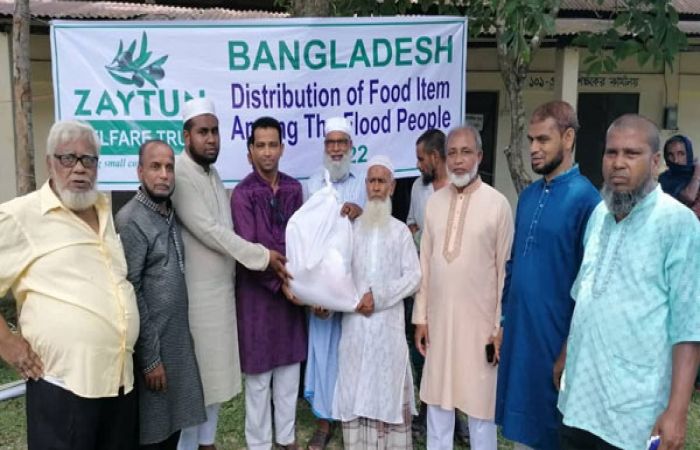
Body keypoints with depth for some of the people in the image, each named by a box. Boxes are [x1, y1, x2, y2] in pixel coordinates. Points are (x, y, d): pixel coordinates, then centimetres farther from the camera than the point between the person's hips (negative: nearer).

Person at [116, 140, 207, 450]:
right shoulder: (130, 221, -16)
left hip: (178, 339, 7)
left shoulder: (171, 215, 9)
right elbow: (130, 294, -18)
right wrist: (149, 357, -17)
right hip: (152, 343, -7)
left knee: (174, 422, 17)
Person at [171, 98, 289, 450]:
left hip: (221, 287, 9)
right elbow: (208, 231, -21)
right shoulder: (180, 175, -17)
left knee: (215, 369, 17)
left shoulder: (212, 173, 11)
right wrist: (262, 256, -16)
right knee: (194, 372, 3)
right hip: (195, 291, -8)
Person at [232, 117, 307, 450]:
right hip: (258, 291, -5)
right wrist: (280, 283, -16)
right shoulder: (242, 194, -11)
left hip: (291, 286, 5)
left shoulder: (293, 188, 4)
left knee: (290, 367, 14)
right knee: (259, 374, 7)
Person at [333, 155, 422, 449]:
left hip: (388, 322, -1)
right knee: (356, 388, 7)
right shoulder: (352, 228, 6)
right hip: (355, 321, 2)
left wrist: (378, 296, -12)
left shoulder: (400, 230, 1)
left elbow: (414, 277, -4)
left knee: (388, 387, 5)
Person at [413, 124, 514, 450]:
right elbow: (425, 263, 6)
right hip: (438, 318, 4)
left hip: (479, 319, -4)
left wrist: (501, 326, -6)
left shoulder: (497, 204, -9)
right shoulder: (434, 202, 4)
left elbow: (505, 270, -7)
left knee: (480, 400, 10)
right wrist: (420, 317, 6)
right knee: (437, 397, 15)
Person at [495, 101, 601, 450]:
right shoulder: (528, 195, 8)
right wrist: (504, 321, 12)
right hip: (519, 331, 7)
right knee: (521, 421, 17)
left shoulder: (585, 198, -14)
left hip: (556, 335, -6)